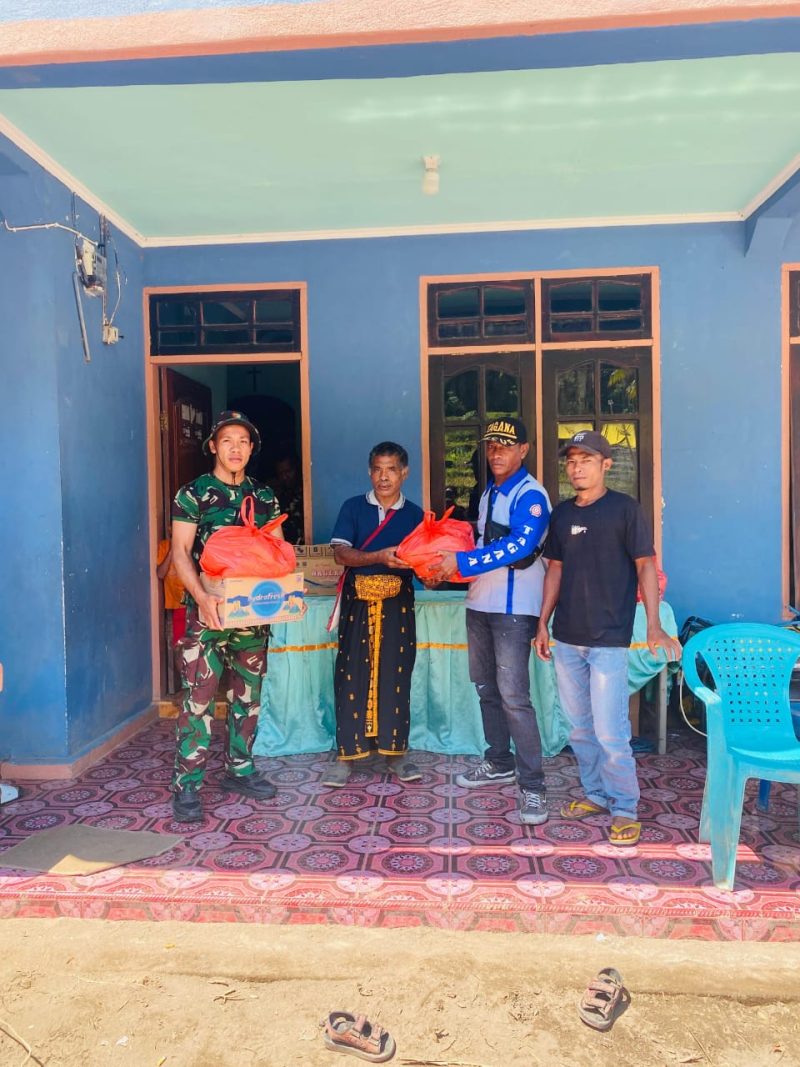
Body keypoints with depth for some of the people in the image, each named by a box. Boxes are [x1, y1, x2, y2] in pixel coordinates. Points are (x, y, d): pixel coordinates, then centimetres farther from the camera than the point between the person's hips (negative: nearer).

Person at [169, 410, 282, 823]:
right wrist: (201, 596, -25)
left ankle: (240, 769, 26)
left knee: (248, 694, 12)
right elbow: (180, 552, -9)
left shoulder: (264, 496, 9)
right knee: (199, 696, -5)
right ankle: (187, 785, 4)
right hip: (209, 610, -4)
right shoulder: (193, 493, -3)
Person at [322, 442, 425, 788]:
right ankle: (347, 753, 10)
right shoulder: (353, 507, 4)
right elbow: (341, 553, -8)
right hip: (358, 601, -1)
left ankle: (395, 752, 16)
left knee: (395, 674, 4)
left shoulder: (414, 514, 7)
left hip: (398, 603, 1)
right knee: (352, 675, 0)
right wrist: (380, 557, -22)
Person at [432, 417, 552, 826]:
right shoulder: (488, 492, 16)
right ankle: (499, 764, 30)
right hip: (479, 602, 8)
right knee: (486, 688, 15)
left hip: (513, 607, -8)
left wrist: (463, 562, -24)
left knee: (513, 694, -10)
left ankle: (532, 785, -2)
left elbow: (518, 546, -24)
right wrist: (447, 560, 6)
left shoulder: (530, 495, -10)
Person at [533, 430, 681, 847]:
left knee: (609, 731, -5)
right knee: (579, 728, 14)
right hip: (567, 638, 6)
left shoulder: (625, 508, -5)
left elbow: (645, 565, -7)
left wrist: (653, 625, -14)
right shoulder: (561, 513, 10)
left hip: (608, 639, -5)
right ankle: (596, 793, 30)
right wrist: (543, 623, 13)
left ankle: (625, 808, 12)